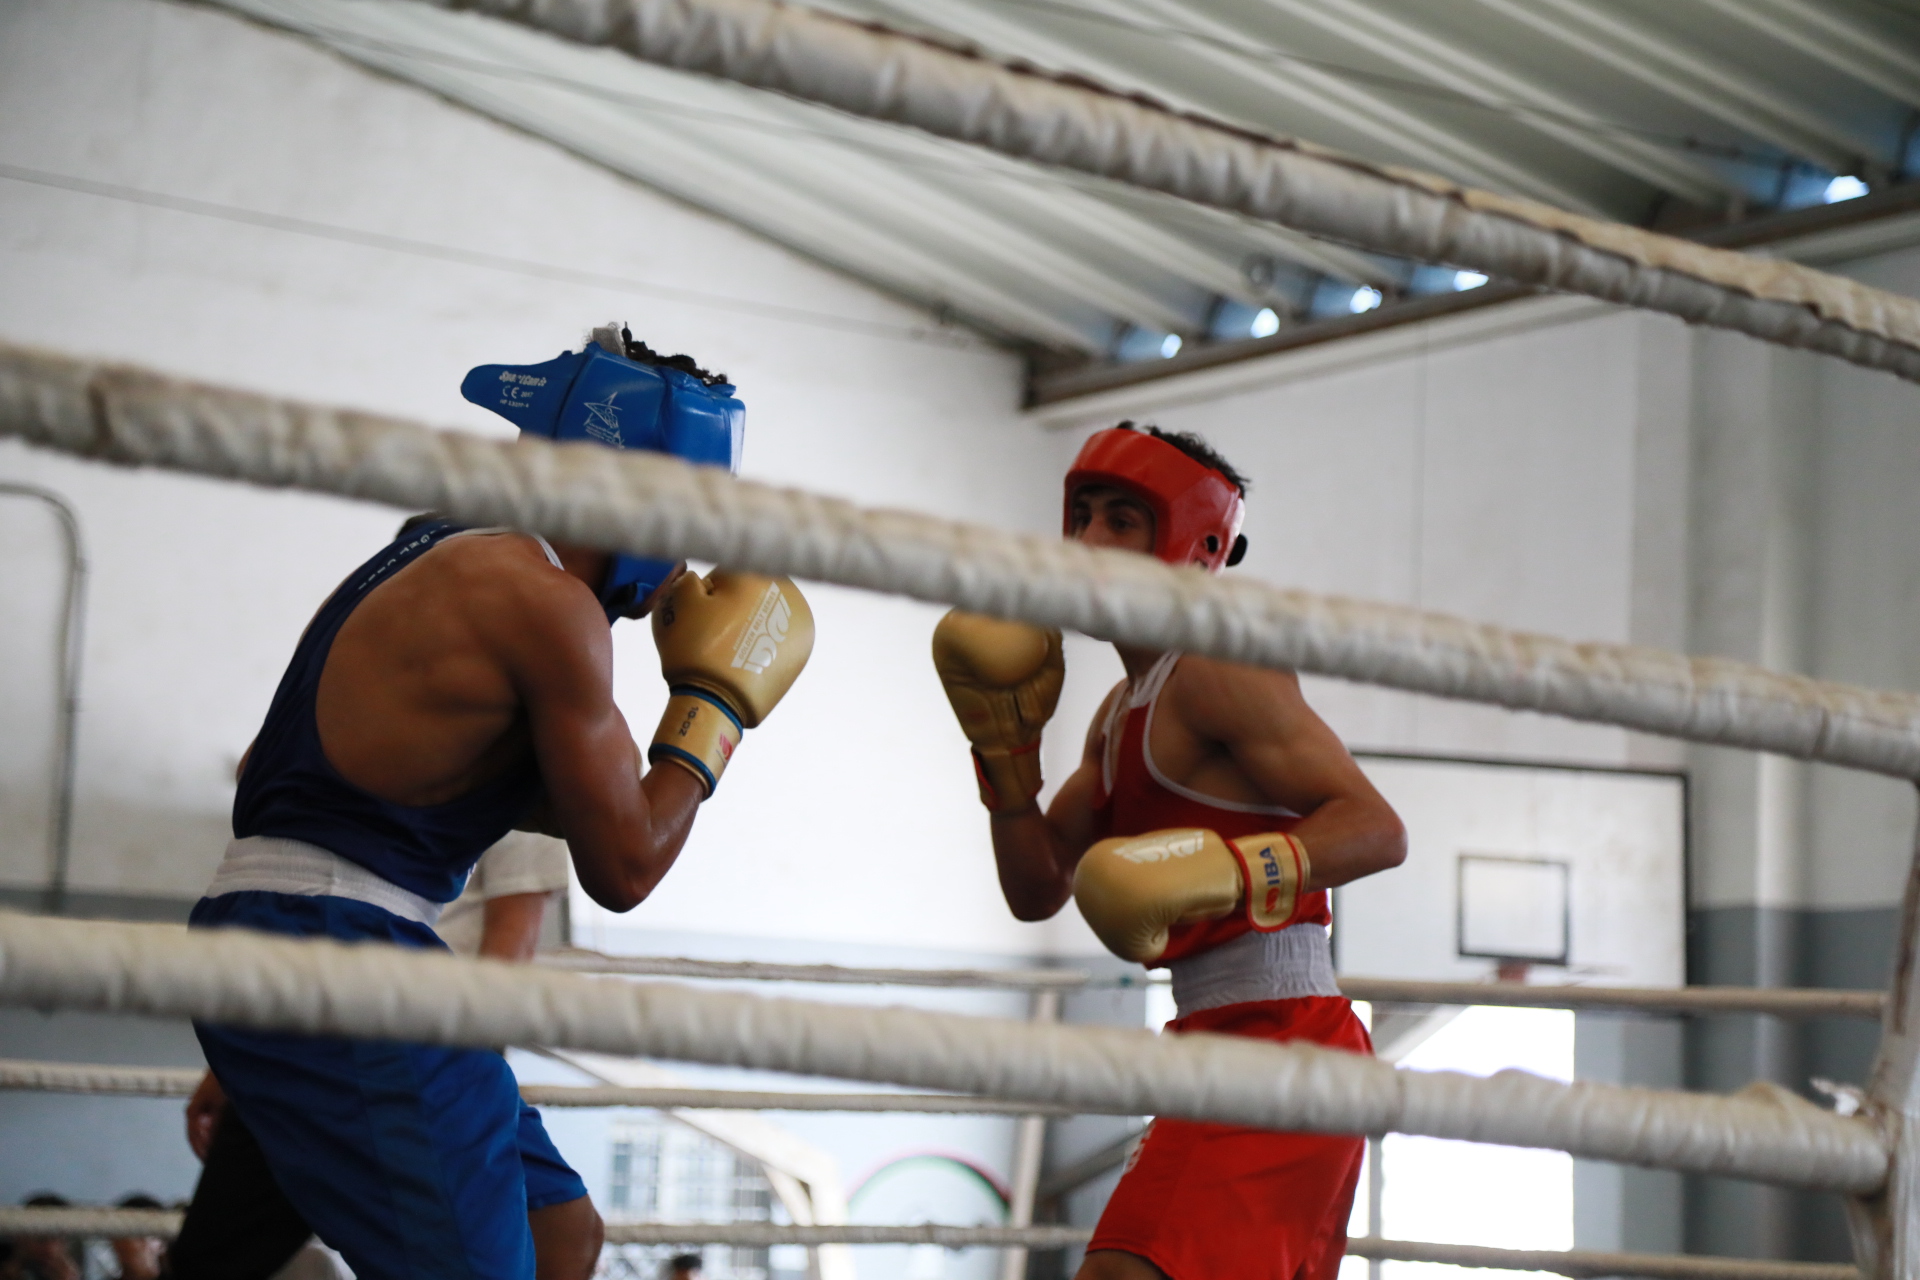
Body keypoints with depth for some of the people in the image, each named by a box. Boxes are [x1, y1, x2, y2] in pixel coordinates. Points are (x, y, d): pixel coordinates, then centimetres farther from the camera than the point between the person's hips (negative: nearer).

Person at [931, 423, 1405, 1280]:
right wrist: (1004, 738, 7)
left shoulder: (1218, 669, -10)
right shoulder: (1123, 710, 19)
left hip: (1277, 1039, -11)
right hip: (1217, 1042, 11)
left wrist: (1228, 869, -32)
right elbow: (1036, 890, 18)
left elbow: (1377, 829, -18)